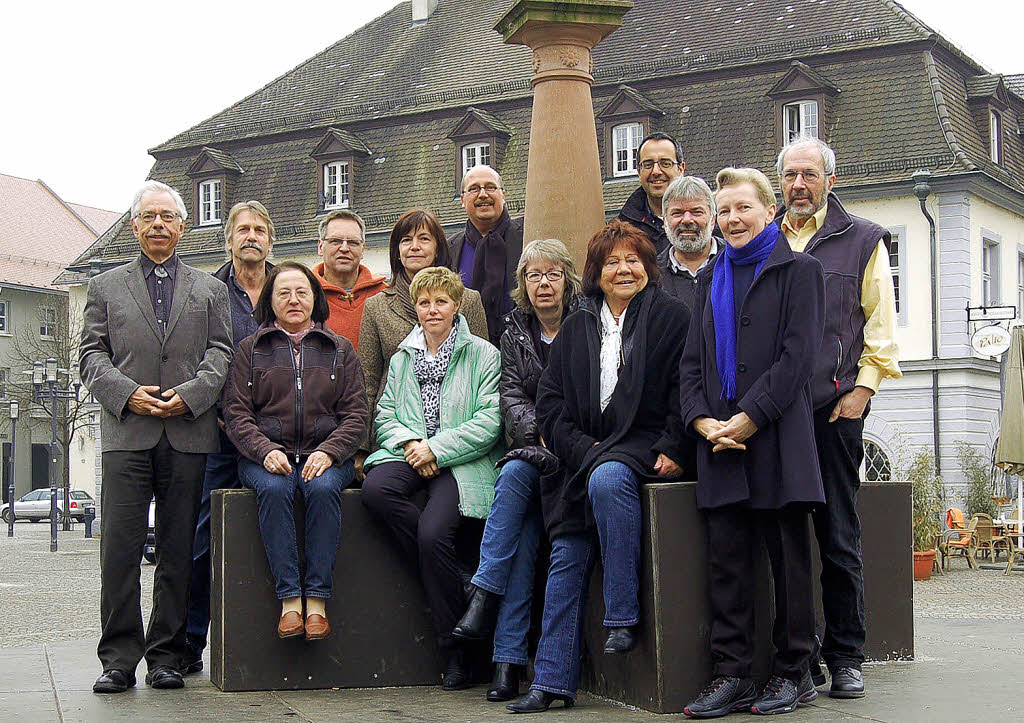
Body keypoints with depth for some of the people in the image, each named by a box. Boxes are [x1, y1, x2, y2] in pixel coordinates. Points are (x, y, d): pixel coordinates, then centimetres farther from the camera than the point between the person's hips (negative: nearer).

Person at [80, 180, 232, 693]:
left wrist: (189, 394, -9)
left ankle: (166, 655, 9)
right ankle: (119, 657, 1)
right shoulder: (106, 287, 17)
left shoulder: (210, 290, 18)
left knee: (178, 550, 2)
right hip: (126, 432, -1)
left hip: (189, 434, 1)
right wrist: (127, 394, -9)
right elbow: (92, 355, 8)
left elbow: (220, 353, 8)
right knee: (120, 548, -6)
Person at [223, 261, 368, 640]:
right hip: (266, 456, 0)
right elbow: (236, 413, 5)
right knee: (274, 489, -34)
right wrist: (266, 451, -13)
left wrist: (328, 452, -11)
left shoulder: (340, 349, 16)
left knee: (323, 488, -34)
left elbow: (356, 413, 7)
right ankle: (290, 600, -33)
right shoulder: (250, 349, 14)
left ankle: (317, 601, -32)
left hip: (325, 456, 0)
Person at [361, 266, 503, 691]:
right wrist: (409, 442, -7)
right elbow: (384, 417, 16)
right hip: (410, 454, 5)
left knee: (433, 532, -28)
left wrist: (436, 448, -12)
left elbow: (490, 421, -4)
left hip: (462, 461, -4)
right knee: (375, 490, -30)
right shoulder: (402, 359, 22)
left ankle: (457, 652, -14)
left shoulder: (482, 355, 6)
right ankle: (450, 578, -15)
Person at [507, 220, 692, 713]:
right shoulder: (576, 328, 16)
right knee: (566, 558, -7)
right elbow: (551, 402, 11)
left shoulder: (671, 317, 5)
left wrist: (672, 449, -14)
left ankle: (624, 617, -27)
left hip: (646, 446, -4)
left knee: (607, 481, -37)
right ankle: (553, 680, -3)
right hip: (585, 454, 4)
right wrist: (582, 448, -5)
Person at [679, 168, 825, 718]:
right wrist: (703, 421, -4)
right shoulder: (710, 280, 20)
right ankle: (731, 674, 8)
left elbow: (797, 356, -7)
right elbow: (692, 360, 14)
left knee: (788, 558, 2)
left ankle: (793, 672, 11)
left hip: (777, 439, -4)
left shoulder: (797, 271, 3)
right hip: (719, 445, 5)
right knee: (726, 560, 3)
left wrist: (748, 420, -14)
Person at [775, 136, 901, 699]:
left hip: (835, 407, -2)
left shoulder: (863, 241, 8)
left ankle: (845, 658, 11)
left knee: (839, 537, 1)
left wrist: (863, 387, -4)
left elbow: (881, 320, 5)